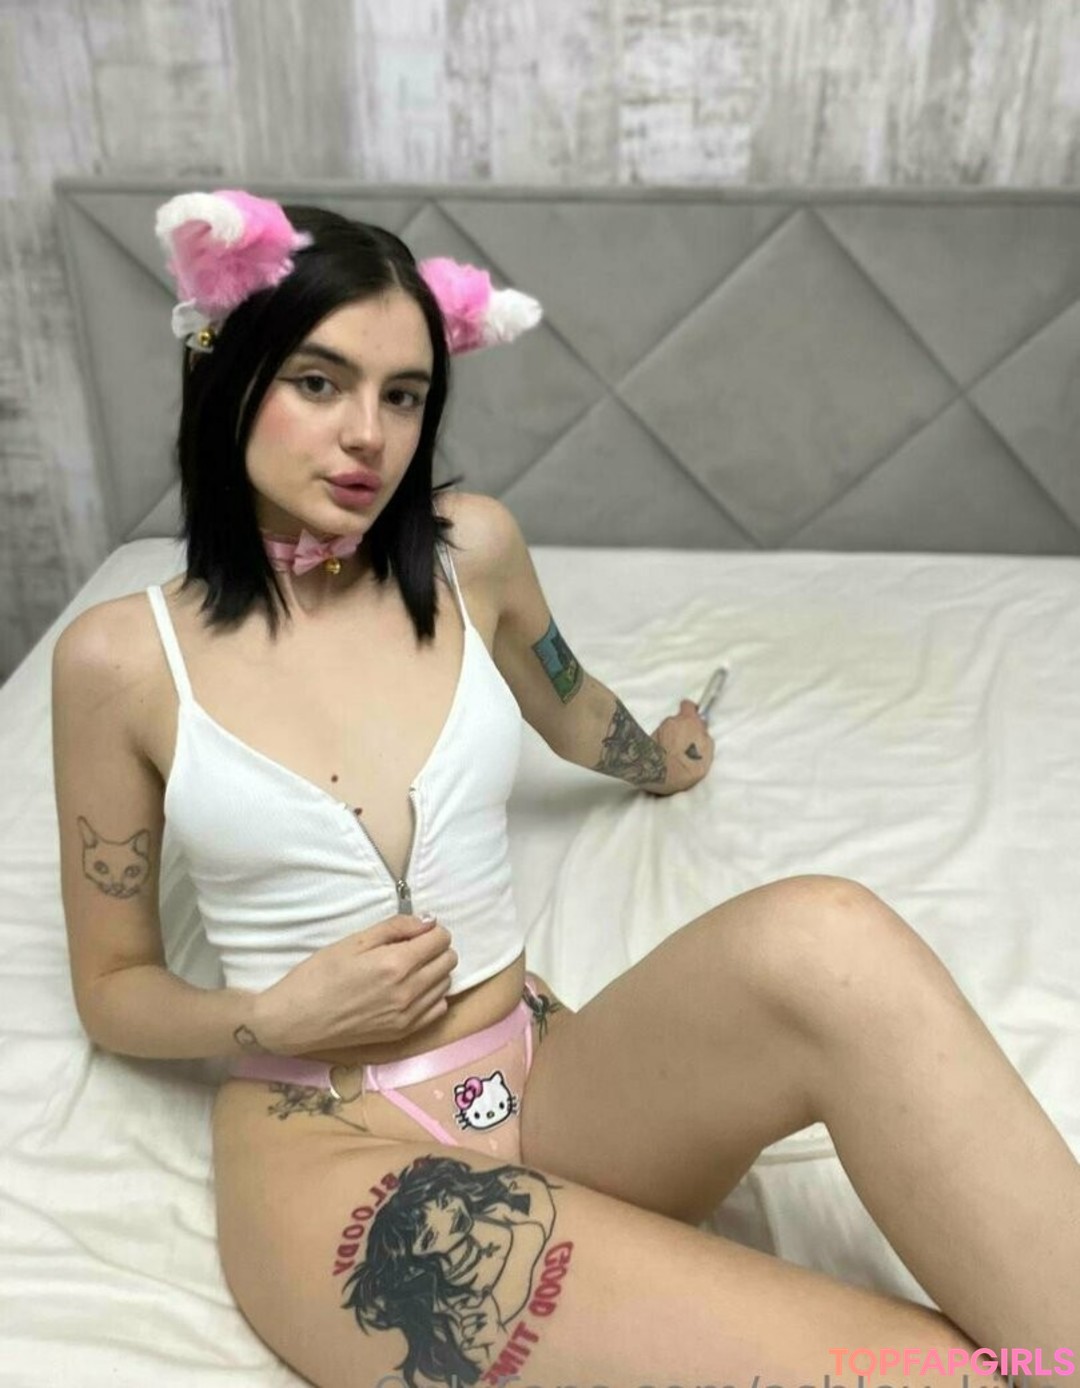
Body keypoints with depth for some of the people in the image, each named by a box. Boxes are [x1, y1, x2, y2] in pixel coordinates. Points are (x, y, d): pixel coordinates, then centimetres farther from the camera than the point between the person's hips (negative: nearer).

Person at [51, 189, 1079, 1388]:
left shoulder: (469, 551, 2)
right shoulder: (120, 657, -5)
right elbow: (112, 993, 5)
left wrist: (663, 762, 42)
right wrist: (277, 1019, -13)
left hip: (552, 1082, 4)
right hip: (328, 1148, -3)